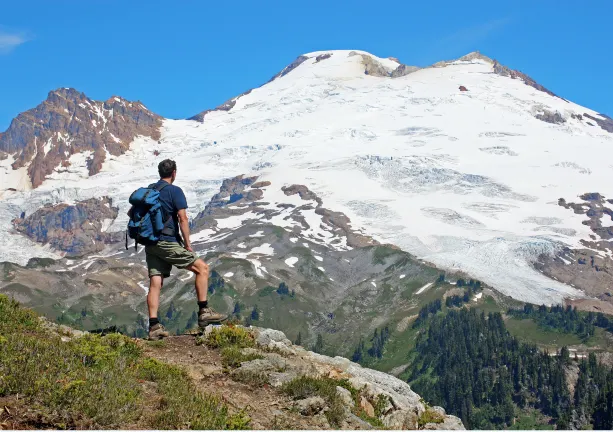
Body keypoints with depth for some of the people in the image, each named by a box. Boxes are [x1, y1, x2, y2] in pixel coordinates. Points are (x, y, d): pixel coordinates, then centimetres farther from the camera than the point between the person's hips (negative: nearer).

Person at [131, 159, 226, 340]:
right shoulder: (175, 191, -6)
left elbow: (131, 212, 20)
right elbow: (183, 218, -13)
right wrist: (188, 245, -10)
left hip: (151, 244, 7)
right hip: (168, 242, -7)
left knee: (155, 283, 3)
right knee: (202, 268, 3)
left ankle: (154, 326, -3)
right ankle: (204, 312, 0)